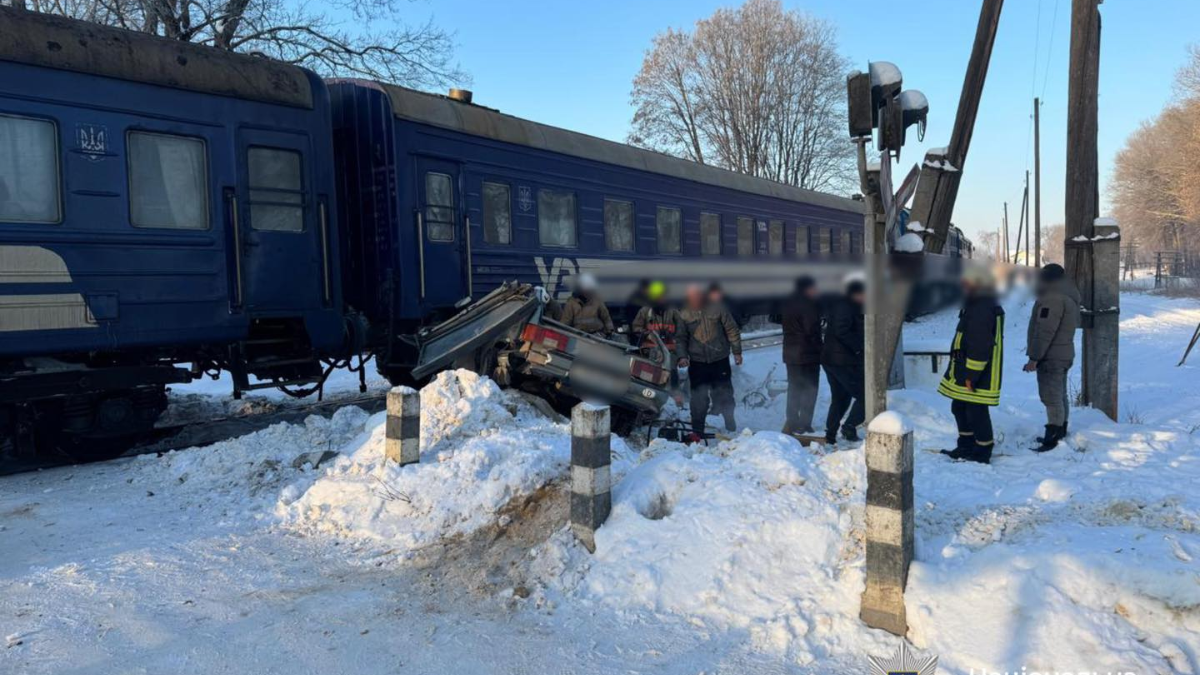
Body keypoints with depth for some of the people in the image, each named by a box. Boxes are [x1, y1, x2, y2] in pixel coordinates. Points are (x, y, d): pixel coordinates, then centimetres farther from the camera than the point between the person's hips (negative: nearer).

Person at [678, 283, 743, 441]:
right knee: (699, 398, -1)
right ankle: (697, 432, 8)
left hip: (720, 359, 0)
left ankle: (731, 427, 28)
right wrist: (683, 356, -7)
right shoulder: (684, 313, -1)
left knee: (725, 395, 9)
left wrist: (737, 351, 2)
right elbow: (682, 337, 6)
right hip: (697, 362, 0)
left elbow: (732, 330, 1)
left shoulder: (717, 307, -5)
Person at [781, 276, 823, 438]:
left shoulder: (788, 304, 11)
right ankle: (804, 424, -1)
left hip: (790, 353, 8)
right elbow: (812, 330, -18)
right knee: (810, 389, 0)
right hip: (808, 354, -8)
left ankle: (791, 423, 16)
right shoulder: (809, 305, -14)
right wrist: (821, 347, -6)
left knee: (794, 388, 14)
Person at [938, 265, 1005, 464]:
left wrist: (972, 375, -23)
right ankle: (966, 447, 32)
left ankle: (982, 453, 10)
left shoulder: (983, 309, -21)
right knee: (959, 408, 19)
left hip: (978, 374, -11)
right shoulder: (976, 306, 15)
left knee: (976, 412, -2)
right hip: (965, 371, 11)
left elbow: (981, 346, -25)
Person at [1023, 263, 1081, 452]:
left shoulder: (1053, 298, -19)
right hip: (1063, 354, 11)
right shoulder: (1069, 296, 16)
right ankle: (1060, 434, 27)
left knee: (1051, 397, -9)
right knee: (1059, 395, 18)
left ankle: (1053, 438, -9)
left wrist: (1034, 357, -21)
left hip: (1051, 356, -11)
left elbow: (1045, 331, -24)